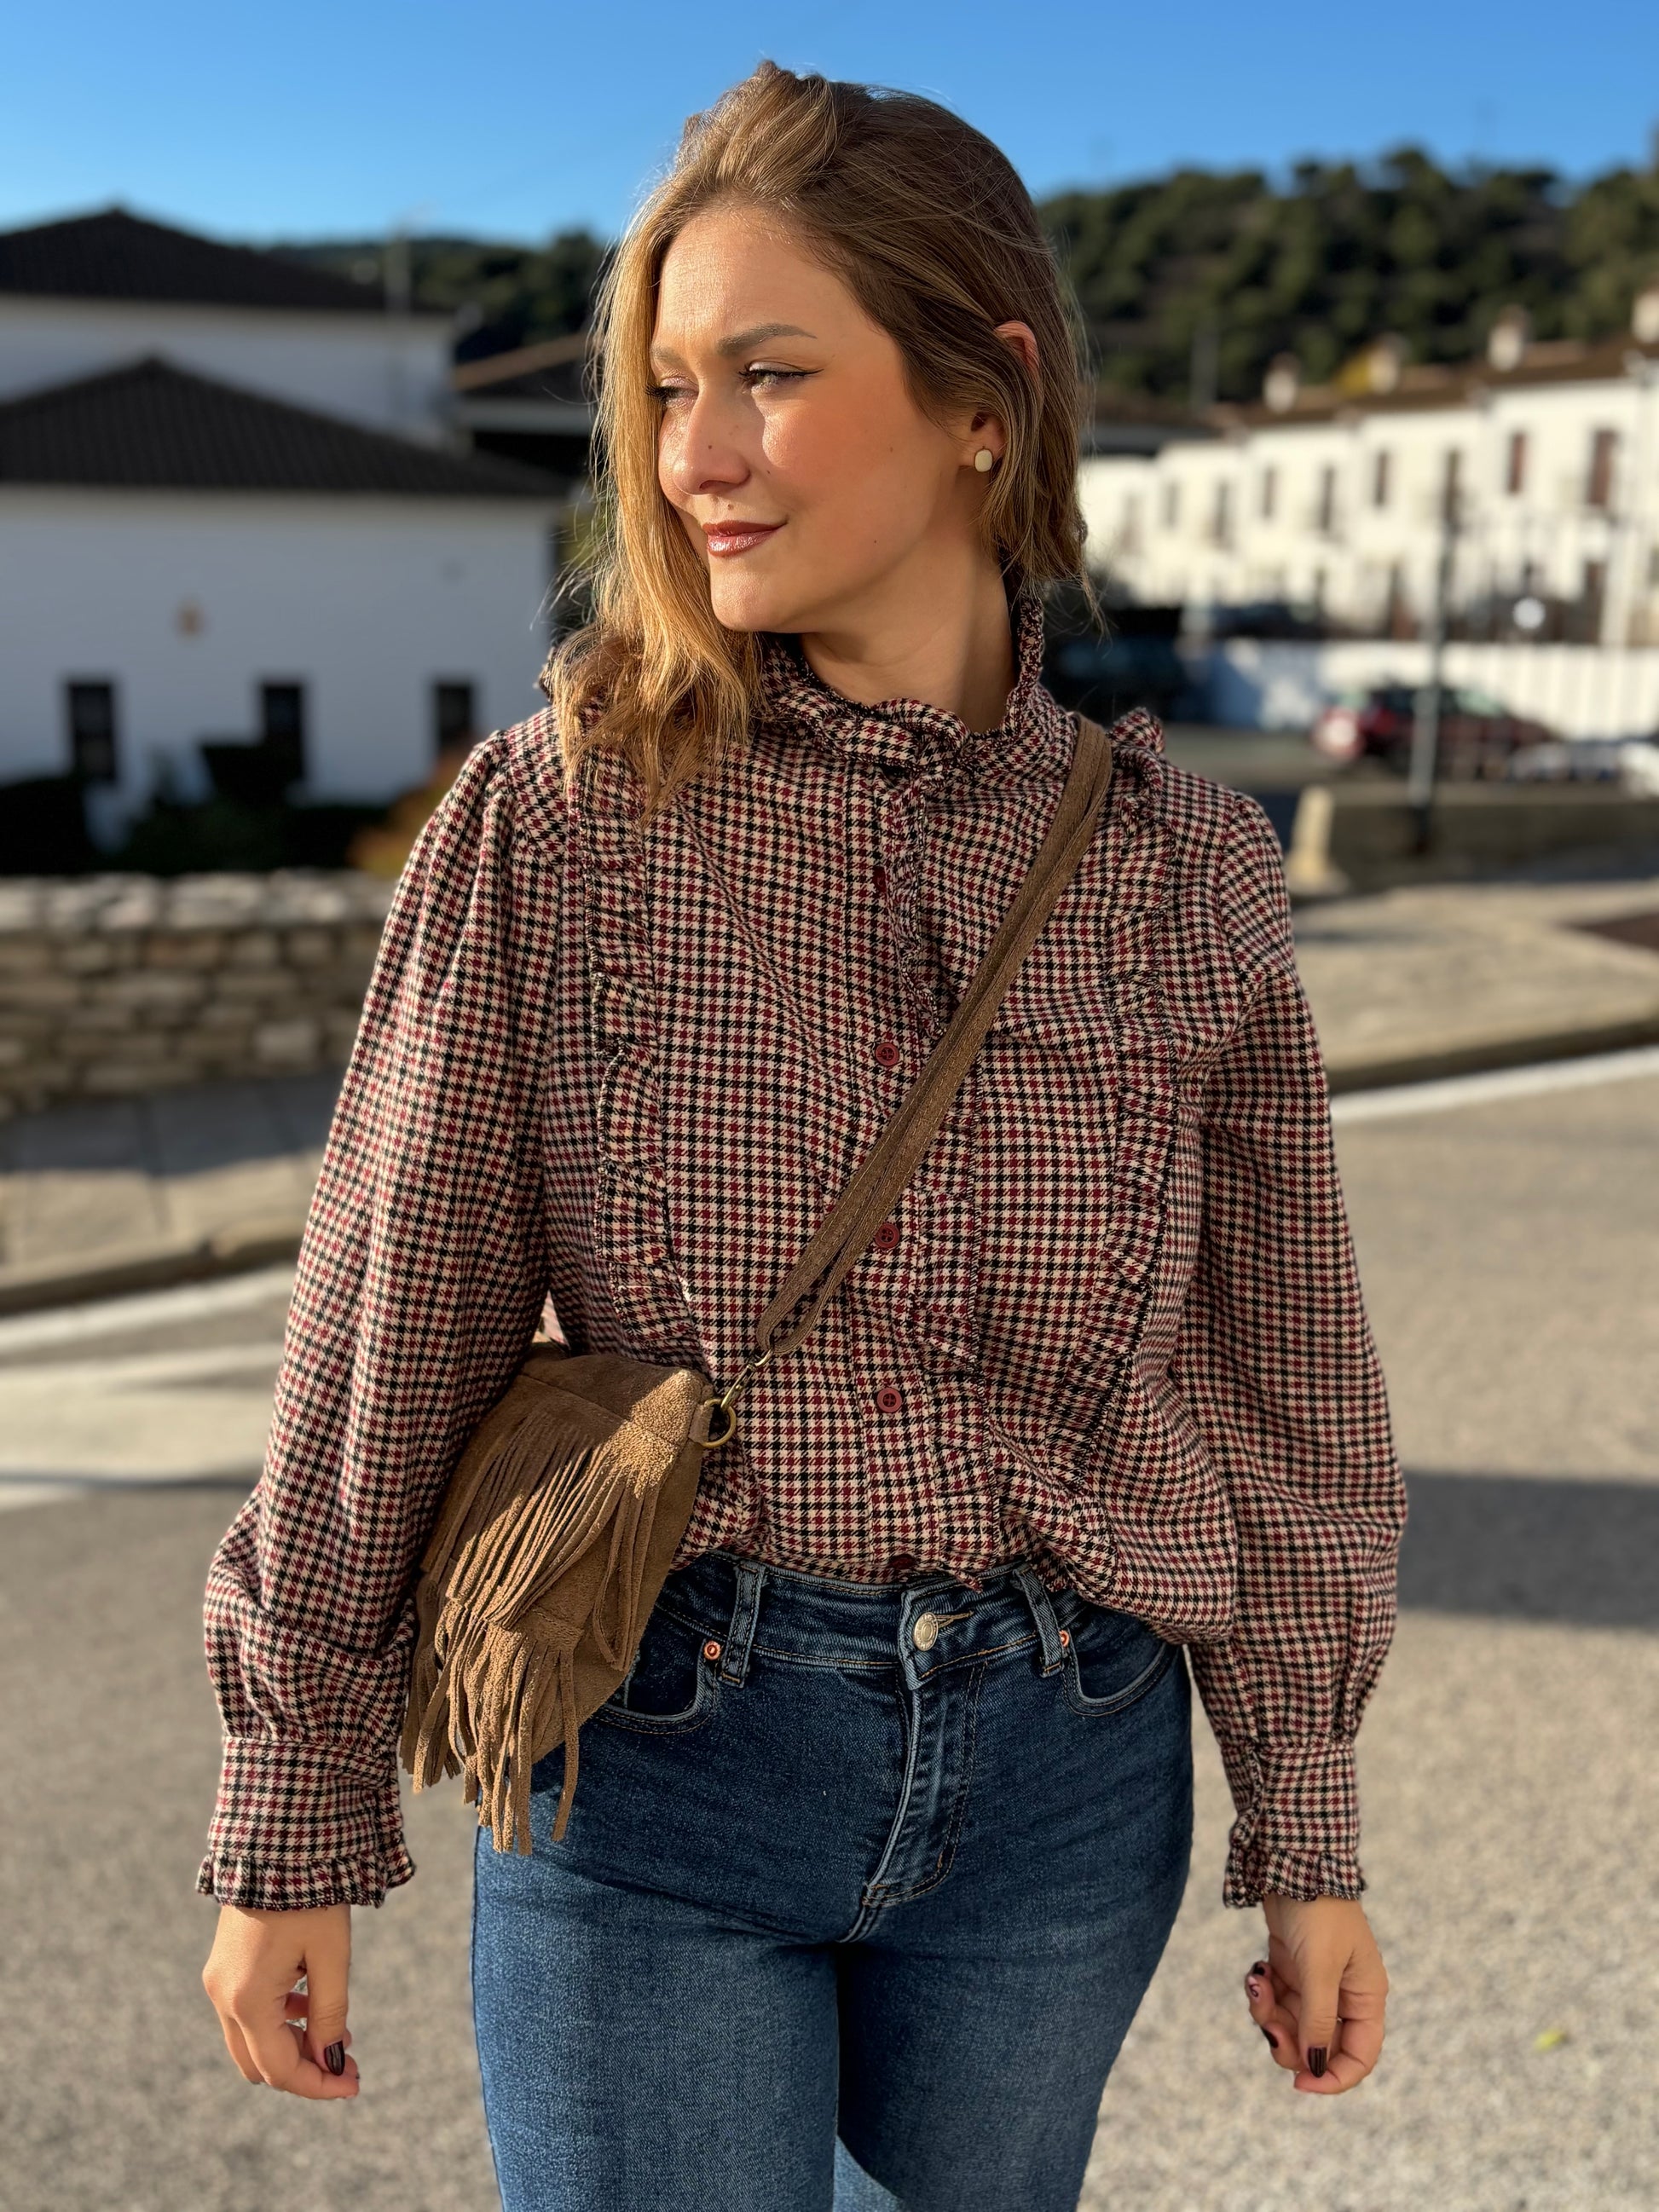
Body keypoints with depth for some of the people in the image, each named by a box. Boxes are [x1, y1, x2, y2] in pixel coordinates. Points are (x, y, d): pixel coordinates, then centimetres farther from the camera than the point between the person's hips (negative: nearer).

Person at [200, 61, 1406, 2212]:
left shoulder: (1189, 864, -3)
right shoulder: (554, 816, -8)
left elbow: (1275, 1383, 4)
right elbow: (384, 1349, -5)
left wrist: (1310, 1842, 9)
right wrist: (296, 1829, 0)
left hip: (1062, 1788, 3)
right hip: (654, 1775, -2)